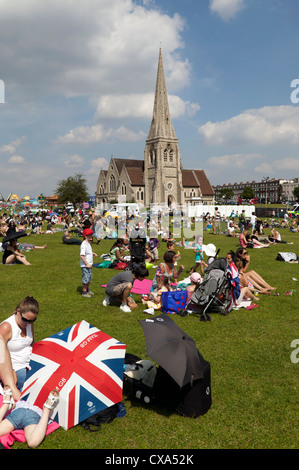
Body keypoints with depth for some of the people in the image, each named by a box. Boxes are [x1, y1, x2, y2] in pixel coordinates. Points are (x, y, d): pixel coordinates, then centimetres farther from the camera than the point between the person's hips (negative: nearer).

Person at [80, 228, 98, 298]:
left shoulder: (88, 243, 10)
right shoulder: (84, 245, -20)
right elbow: (81, 255, -25)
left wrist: (93, 254, 8)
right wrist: (87, 264, -24)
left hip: (89, 264, 10)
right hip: (84, 265, -10)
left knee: (89, 278, 19)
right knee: (85, 278, -2)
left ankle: (88, 290, 34)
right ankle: (84, 292, 11)